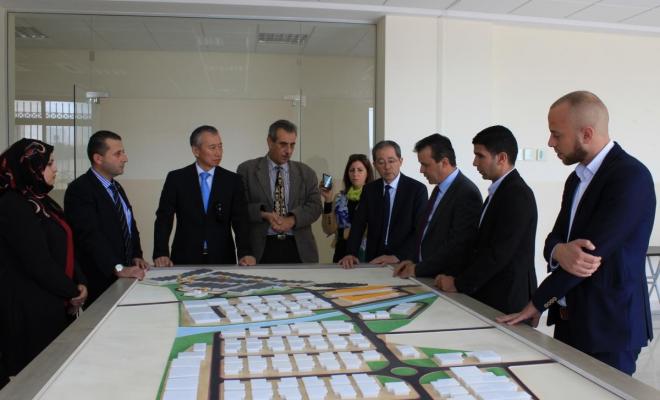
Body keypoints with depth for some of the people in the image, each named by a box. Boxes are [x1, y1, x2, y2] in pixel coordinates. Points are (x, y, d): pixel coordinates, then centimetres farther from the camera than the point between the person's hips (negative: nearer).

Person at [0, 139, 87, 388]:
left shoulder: (42, 201, 12)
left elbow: (64, 247, 12)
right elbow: (38, 262, -19)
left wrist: (80, 282, -2)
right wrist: (72, 291, -8)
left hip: (54, 301, 8)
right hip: (30, 306, -8)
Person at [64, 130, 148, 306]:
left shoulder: (116, 187, 14)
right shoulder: (79, 189, -15)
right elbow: (90, 235, -24)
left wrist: (136, 256, 7)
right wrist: (118, 268, -28)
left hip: (125, 276, 8)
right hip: (100, 281, -7)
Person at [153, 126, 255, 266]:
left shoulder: (233, 180, 2)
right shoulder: (176, 178, 0)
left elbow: (240, 220, -4)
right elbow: (164, 218, -3)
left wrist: (245, 253, -18)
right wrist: (161, 253, -16)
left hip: (222, 259, 1)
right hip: (185, 259, -1)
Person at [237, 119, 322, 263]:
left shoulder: (306, 173, 11)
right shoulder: (247, 170, 4)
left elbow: (315, 206, 3)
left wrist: (292, 220, -15)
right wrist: (264, 214, -16)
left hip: (298, 248, 2)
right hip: (261, 248, -2)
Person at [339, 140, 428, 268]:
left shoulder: (417, 189, -2)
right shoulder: (369, 190, 8)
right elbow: (358, 224, 1)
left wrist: (397, 257, -17)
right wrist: (351, 253, -14)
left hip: (405, 262, -2)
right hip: (374, 261, 2)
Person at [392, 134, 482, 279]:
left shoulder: (467, 194, -16)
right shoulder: (439, 189, 10)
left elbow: (458, 245, -19)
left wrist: (418, 269, -14)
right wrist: (414, 261, 4)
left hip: (448, 280, -7)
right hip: (426, 277, 7)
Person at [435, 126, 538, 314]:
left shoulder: (518, 194, -16)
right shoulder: (499, 191, 12)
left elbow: (499, 253, -21)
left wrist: (459, 283, -13)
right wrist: (455, 277, 3)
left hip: (506, 301, -8)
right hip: (489, 297, 8)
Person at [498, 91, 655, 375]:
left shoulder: (630, 176, -17)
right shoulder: (577, 178, 11)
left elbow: (592, 250, -22)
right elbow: (555, 237, 8)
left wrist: (537, 303, -13)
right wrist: (560, 251, -18)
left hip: (607, 328, -7)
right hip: (569, 320, 7)